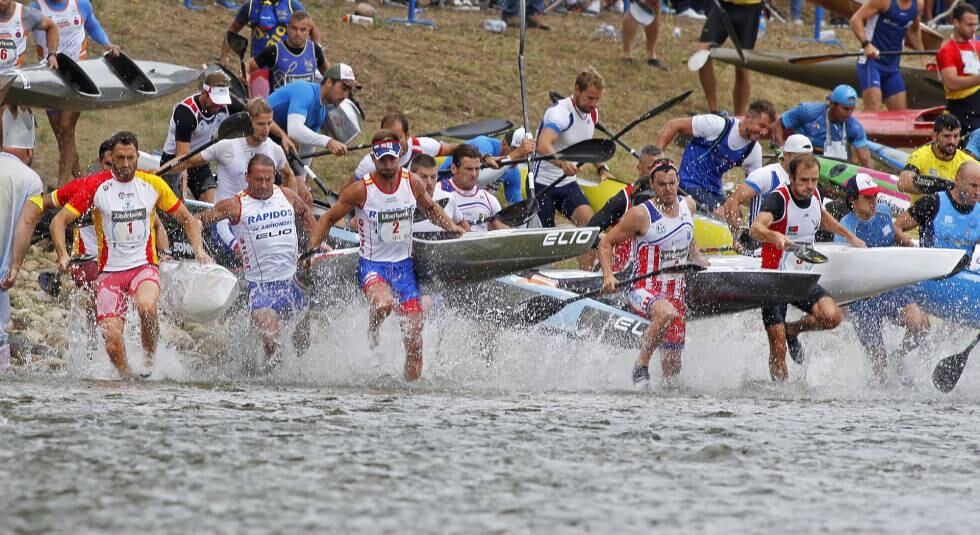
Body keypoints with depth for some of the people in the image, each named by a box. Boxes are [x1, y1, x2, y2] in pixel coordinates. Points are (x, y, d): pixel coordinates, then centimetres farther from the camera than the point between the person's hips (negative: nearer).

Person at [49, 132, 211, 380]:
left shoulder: (153, 184, 3)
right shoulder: (97, 186, -3)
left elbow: (187, 219, 13)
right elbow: (59, 221, -1)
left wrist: (199, 250, -3)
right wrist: (63, 255, -17)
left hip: (144, 265, 0)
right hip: (110, 270, 0)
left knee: (147, 307, -33)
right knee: (112, 339, -14)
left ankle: (149, 359, -10)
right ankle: (126, 376, 12)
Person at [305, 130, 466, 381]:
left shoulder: (412, 184, -3)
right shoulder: (361, 190, -13)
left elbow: (430, 208, 19)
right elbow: (328, 219, -1)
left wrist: (451, 227, 3)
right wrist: (310, 251, -10)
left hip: (404, 266, 3)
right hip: (372, 265, -3)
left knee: (414, 339, -3)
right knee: (384, 303, -37)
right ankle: (372, 330, -2)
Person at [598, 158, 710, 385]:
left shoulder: (688, 206, 8)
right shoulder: (641, 214, -11)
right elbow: (606, 243, -5)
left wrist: (702, 263, 19)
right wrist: (608, 276, -19)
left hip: (676, 295, 6)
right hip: (645, 291, -6)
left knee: (672, 365, 2)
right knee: (667, 313, -39)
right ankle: (641, 364, -23)